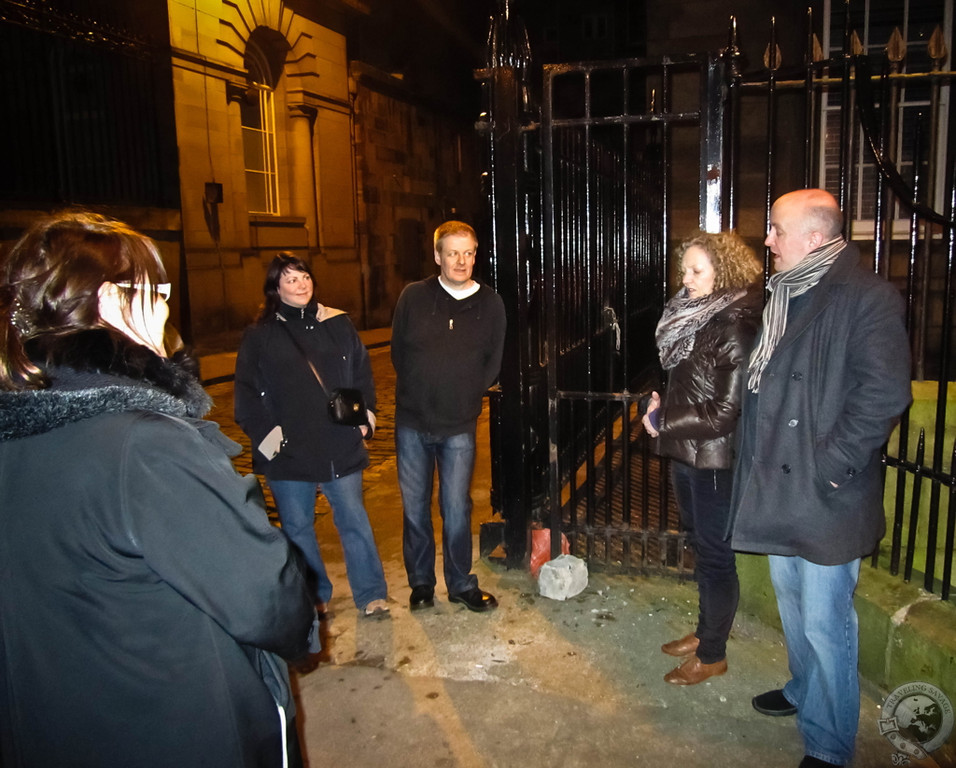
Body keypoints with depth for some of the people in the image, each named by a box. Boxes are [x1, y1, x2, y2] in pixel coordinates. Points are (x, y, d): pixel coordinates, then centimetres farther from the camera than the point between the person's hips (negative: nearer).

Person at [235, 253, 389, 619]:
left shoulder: (338, 324, 7)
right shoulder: (260, 336, 2)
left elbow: (362, 372, 12)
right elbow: (247, 393, 1)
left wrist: (364, 416, 2)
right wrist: (265, 436, -8)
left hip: (340, 445, 0)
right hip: (288, 451, 0)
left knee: (354, 519, 4)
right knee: (297, 527, 11)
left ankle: (371, 595, 17)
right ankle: (313, 598, 27)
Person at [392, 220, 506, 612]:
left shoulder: (490, 303, 2)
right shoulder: (413, 296, -1)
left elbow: (493, 363, 9)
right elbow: (398, 352, 7)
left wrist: (465, 397, 3)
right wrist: (420, 393, 5)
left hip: (459, 425, 0)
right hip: (412, 422, 1)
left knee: (456, 509, 4)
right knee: (415, 507, 9)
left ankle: (461, 584, 22)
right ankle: (420, 582, 26)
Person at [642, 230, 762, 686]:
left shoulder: (736, 329, -20)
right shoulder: (693, 316, 7)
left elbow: (727, 410, -21)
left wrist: (664, 424, -16)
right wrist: (662, 403, 1)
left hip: (715, 459, -9)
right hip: (686, 453, 9)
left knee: (714, 553, 5)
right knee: (700, 544, 21)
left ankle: (712, 656, 21)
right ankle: (705, 631, 38)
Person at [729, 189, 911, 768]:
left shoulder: (866, 296, -15)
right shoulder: (785, 293, 11)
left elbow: (885, 393, -23)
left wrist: (832, 463, -20)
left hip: (825, 493, -9)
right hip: (780, 482, 9)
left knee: (825, 620, 1)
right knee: (792, 600, 24)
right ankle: (804, 691, 46)